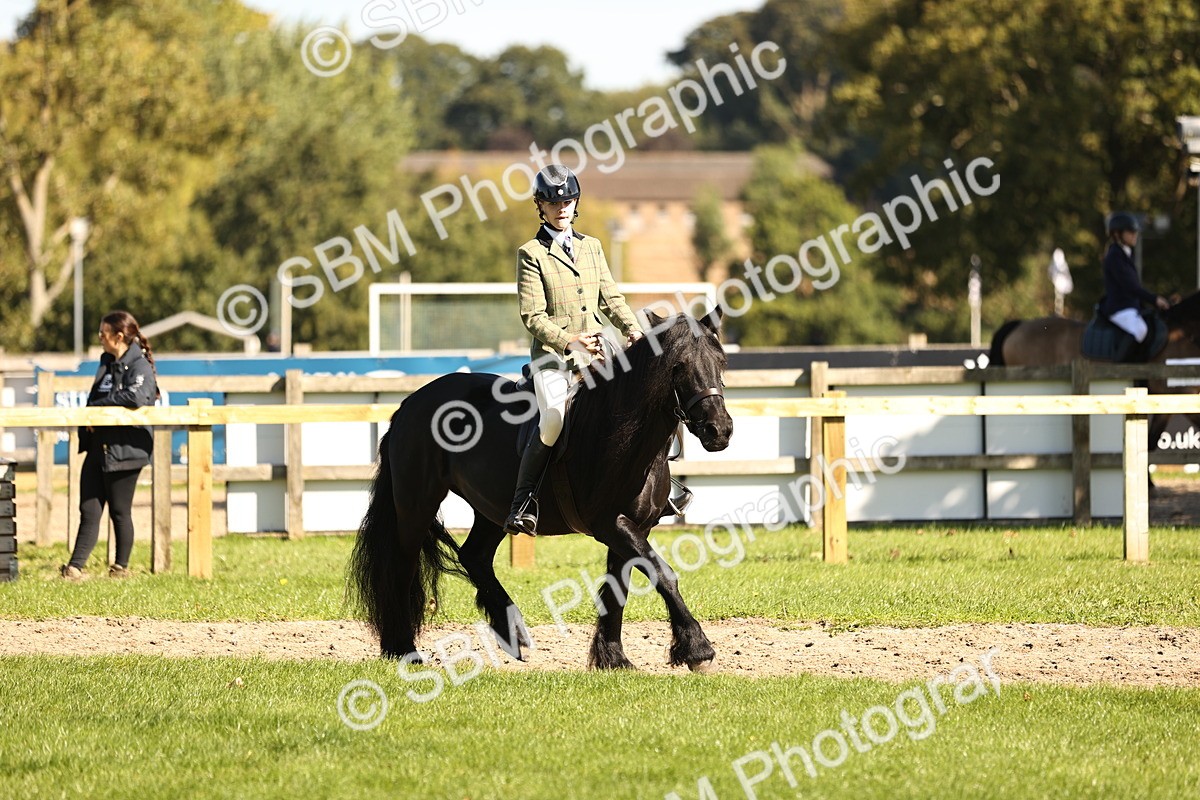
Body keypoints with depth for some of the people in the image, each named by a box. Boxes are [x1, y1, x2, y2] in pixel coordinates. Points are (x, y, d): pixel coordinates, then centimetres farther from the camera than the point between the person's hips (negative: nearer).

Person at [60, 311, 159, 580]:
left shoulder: (139, 366, -12)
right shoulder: (107, 363, 16)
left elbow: (137, 397, -30)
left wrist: (99, 406, -19)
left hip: (124, 448, -8)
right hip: (98, 447, 8)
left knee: (120, 512, 4)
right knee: (89, 510, 3)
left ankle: (121, 567, 17)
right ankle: (75, 567, 1)